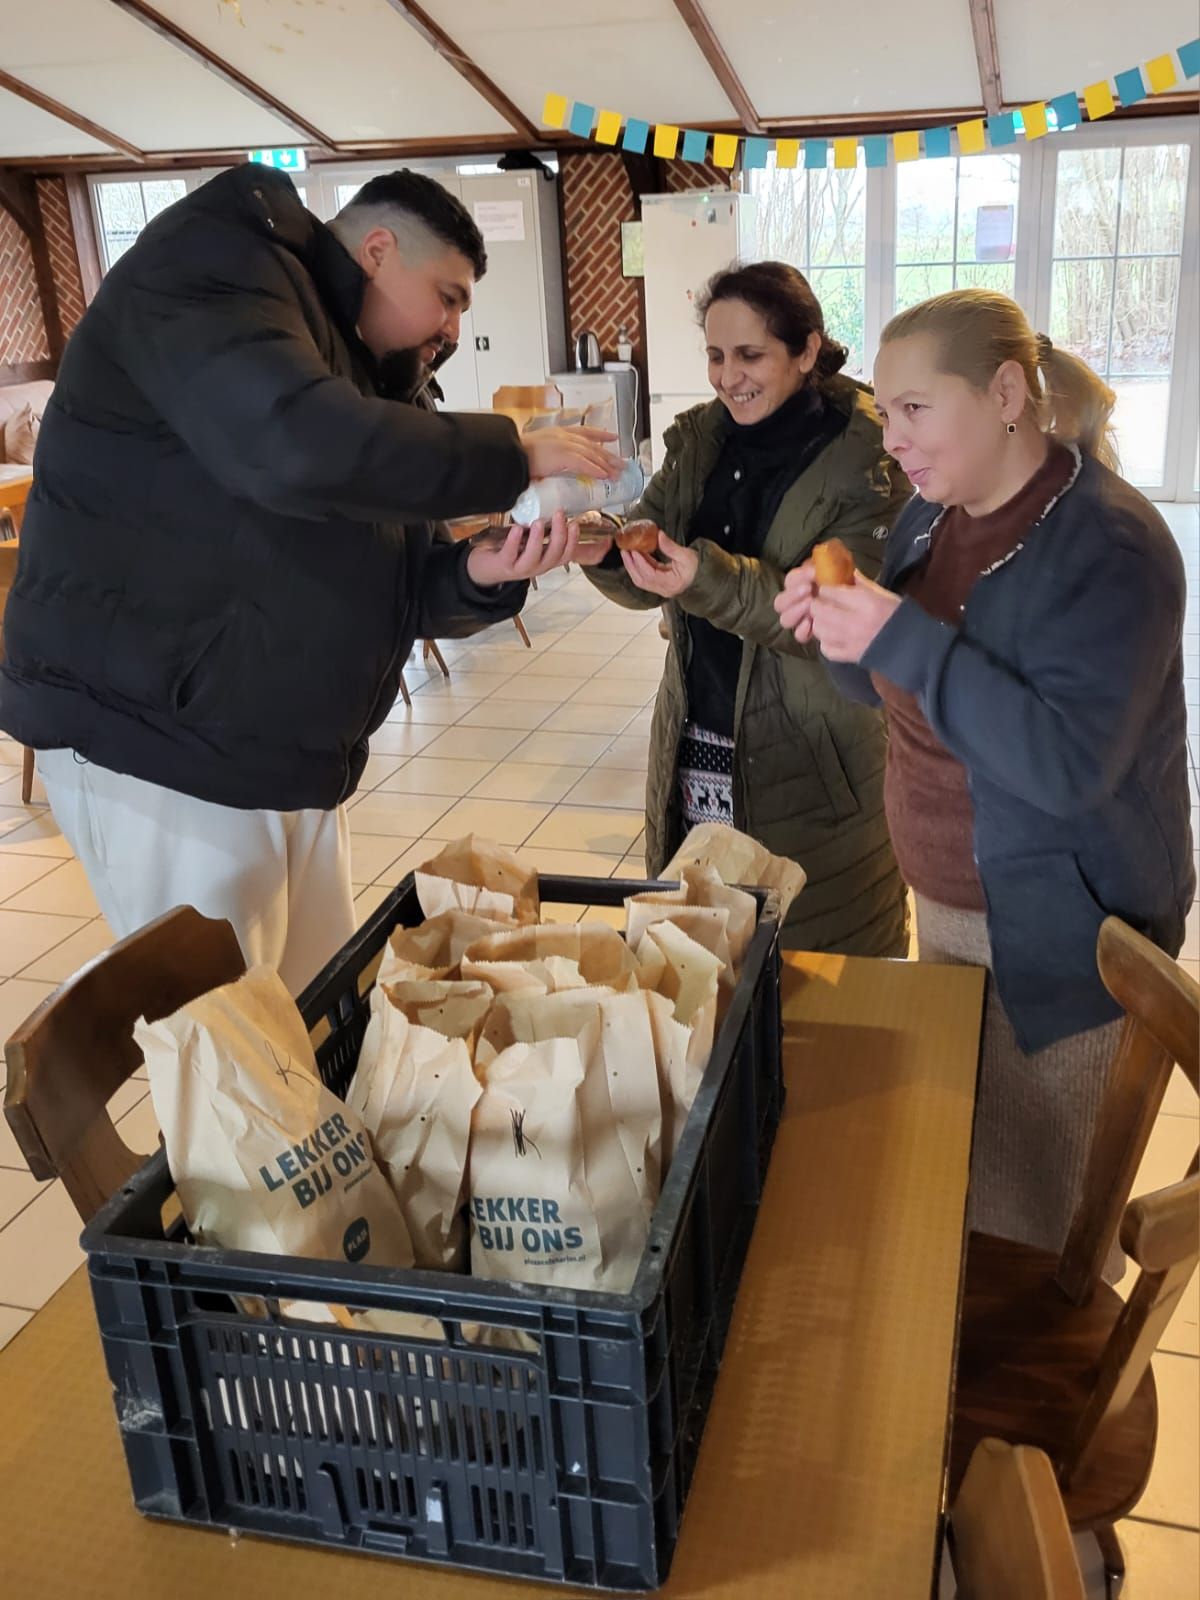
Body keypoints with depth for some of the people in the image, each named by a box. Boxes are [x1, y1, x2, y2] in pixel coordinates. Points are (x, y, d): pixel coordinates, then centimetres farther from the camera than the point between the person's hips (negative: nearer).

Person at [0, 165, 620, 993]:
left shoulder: (355, 375, 17)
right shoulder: (214, 271, -10)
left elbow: (391, 591, 13)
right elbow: (291, 442, -32)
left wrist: (480, 576, -9)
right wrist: (515, 458, -21)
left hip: (293, 759, 9)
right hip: (161, 745, -9)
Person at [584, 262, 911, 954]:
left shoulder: (867, 460, -11)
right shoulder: (699, 440, 6)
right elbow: (648, 581, 4)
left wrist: (709, 579, -33)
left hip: (809, 763, -5)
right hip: (696, 749, 5)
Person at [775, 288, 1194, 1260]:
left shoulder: (1107, 546, -21)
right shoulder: (933, 517, 4)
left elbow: (1068, 766, -30)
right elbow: (885, 689, 14)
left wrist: (905, 639, -31)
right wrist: (837, 624, -8)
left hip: (1059, 939, -7)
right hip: (946, 906, 7)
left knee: (1023, 1215, 4)